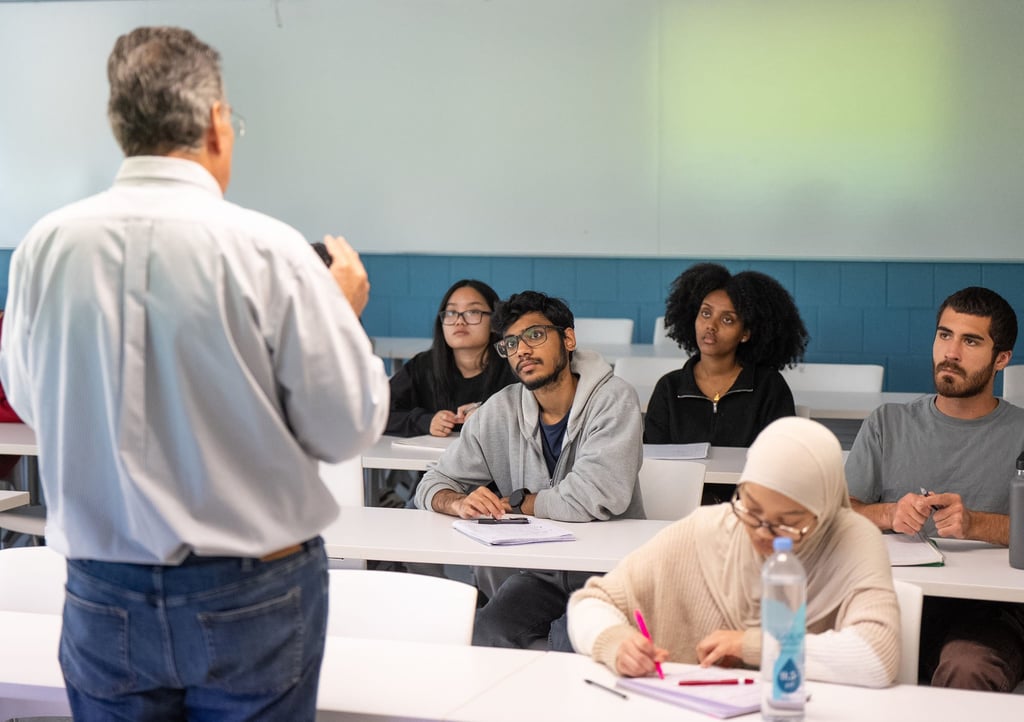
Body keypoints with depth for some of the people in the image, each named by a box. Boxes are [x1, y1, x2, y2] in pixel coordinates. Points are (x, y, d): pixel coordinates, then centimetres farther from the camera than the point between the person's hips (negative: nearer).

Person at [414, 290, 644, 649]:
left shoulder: (613, 400, -11)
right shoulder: (500, 411, 3)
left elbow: (598, 497, -25)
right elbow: (433, 485, 8)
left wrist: (516, 502, -9)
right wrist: (460, 504, -18)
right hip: (539, 571, 4)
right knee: (484, 637, -25)